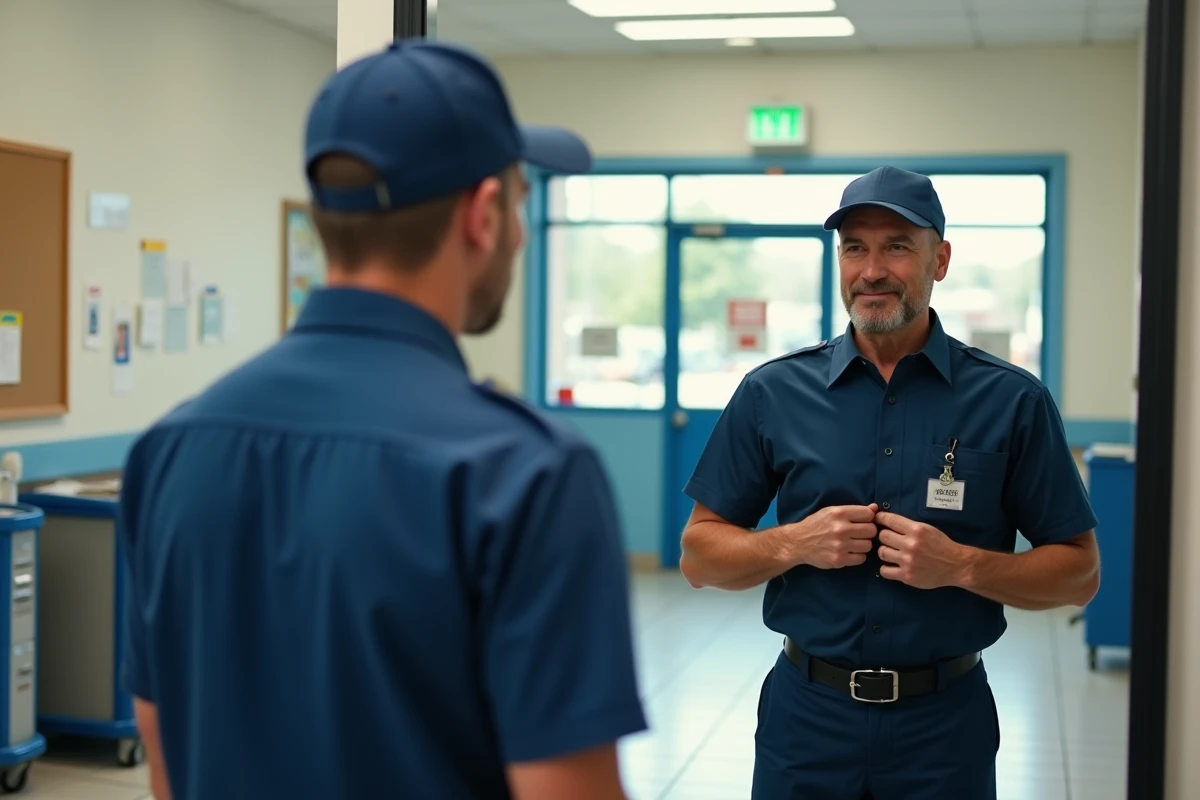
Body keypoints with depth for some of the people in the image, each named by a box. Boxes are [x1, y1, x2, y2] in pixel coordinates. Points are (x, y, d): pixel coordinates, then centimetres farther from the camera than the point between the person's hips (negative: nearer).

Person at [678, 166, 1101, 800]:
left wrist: (962, 565, -18)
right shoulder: (773, 392, -1)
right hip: (808, 715, 1)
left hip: (944, 722, 0)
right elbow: (699, 556, 2)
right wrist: (794, 544, -15)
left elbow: (1078, 573, -2)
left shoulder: (1012, 401, -4)